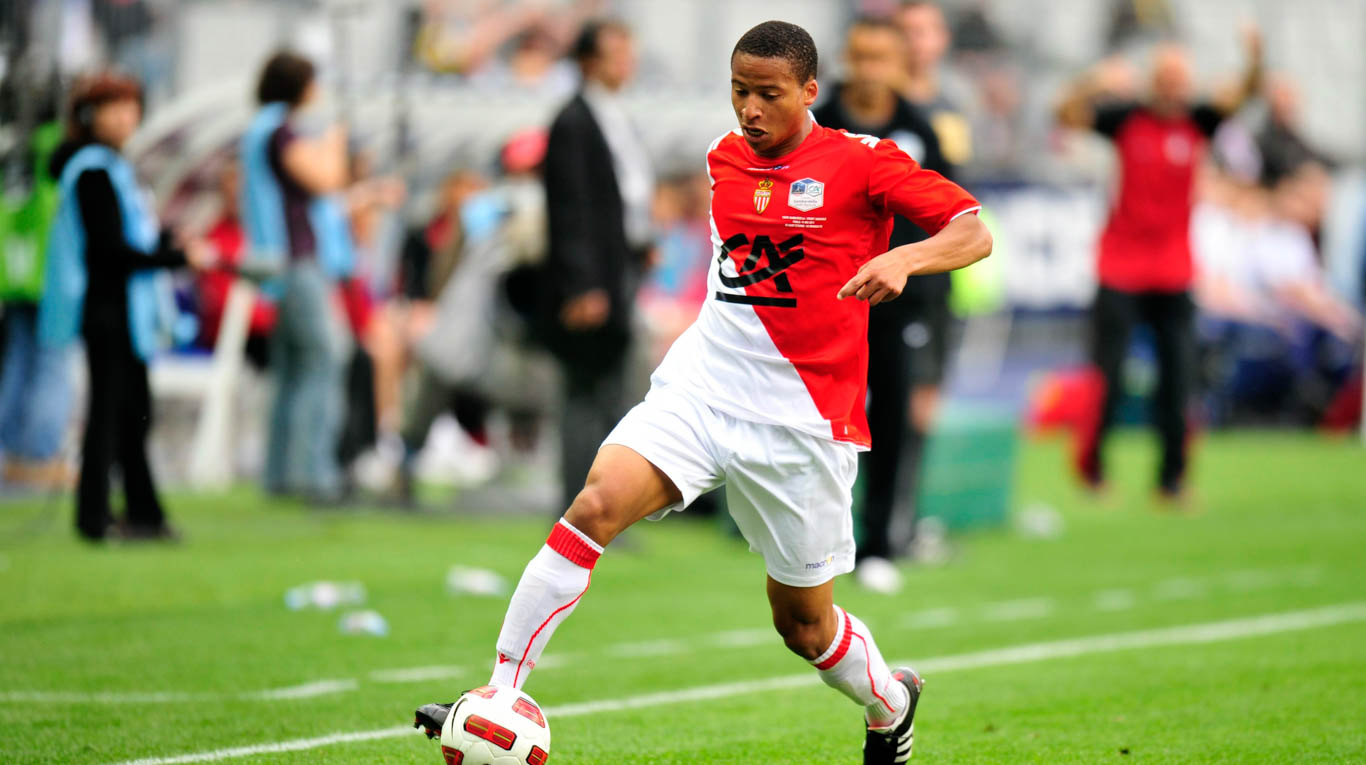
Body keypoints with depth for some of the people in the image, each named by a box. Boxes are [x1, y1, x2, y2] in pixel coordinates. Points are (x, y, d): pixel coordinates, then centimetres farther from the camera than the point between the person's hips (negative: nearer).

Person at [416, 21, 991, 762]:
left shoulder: (862, 162, -7)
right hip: (700, 386, 4)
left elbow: (974, 234, -13)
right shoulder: (723, 158, 9)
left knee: (804, 623, 7)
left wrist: (903, 258, -30)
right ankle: (498, 696, -24)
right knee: (597, 503, -23)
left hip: (799, 421, -3)